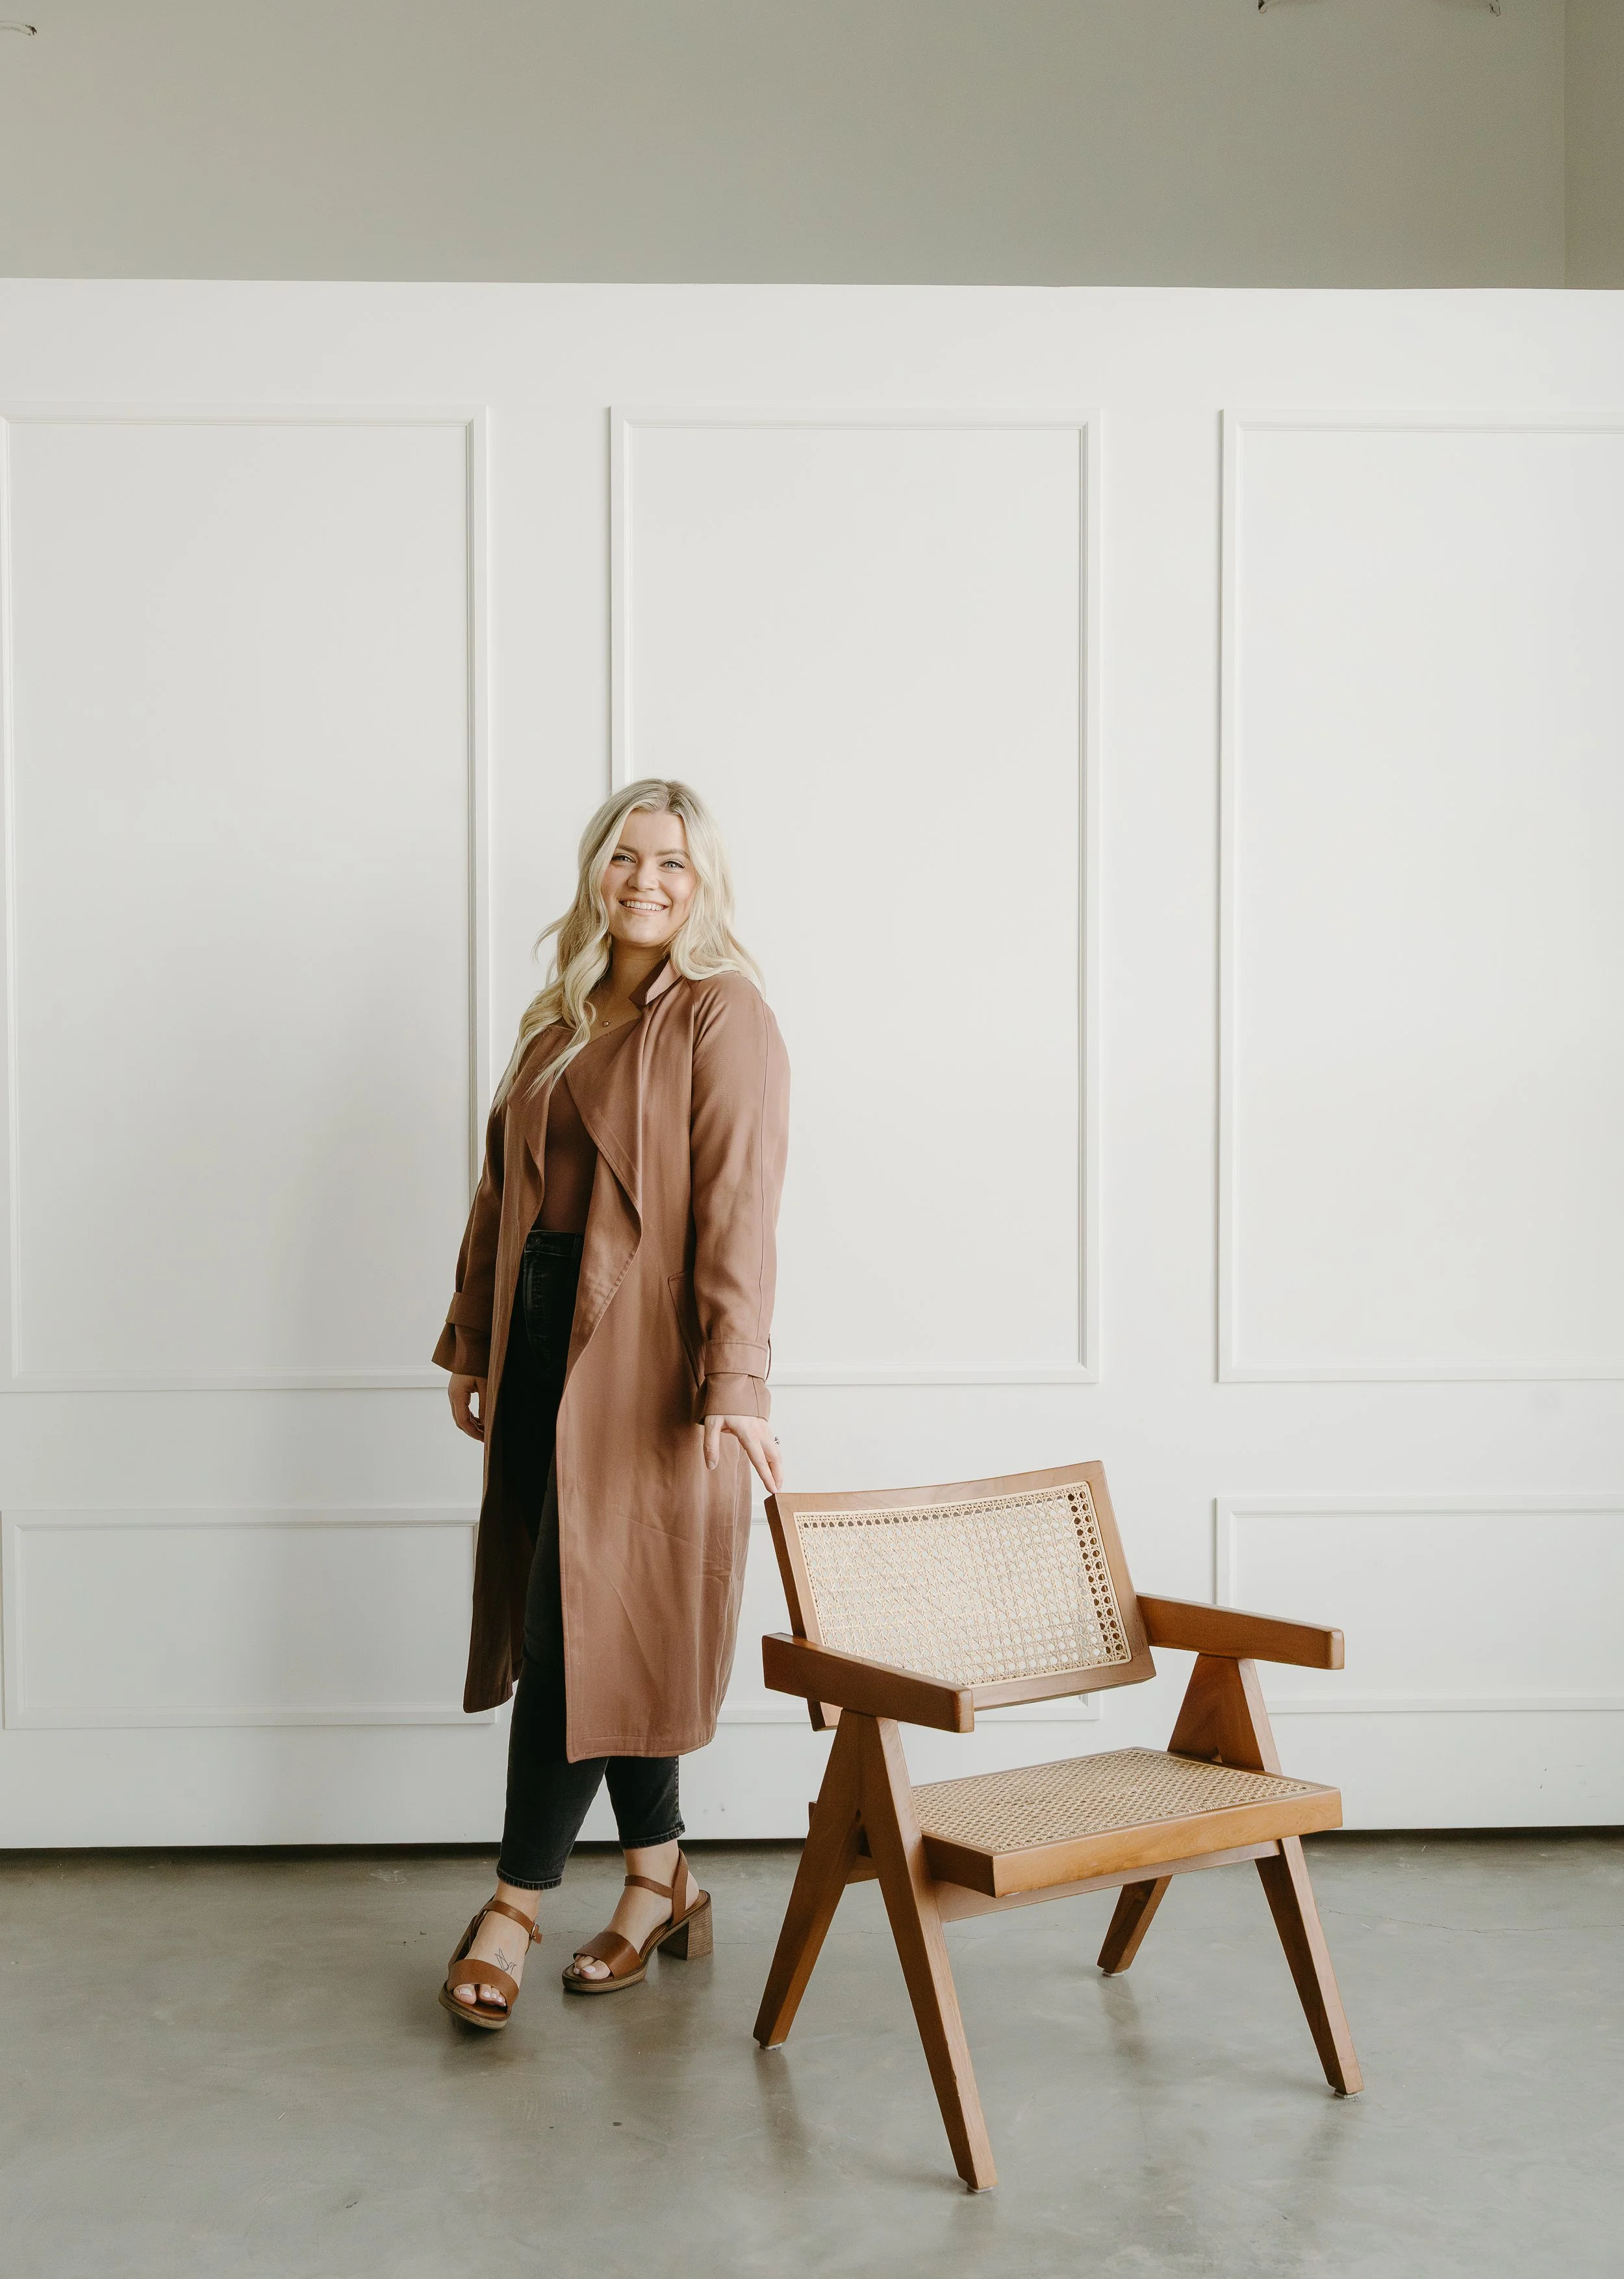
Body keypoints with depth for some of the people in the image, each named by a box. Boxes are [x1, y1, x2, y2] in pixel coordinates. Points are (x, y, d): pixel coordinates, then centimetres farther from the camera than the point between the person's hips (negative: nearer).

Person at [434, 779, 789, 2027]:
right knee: (569, 1618, 10)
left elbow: (737, 1206, -15)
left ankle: (518, 1901, 8)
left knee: (590, 1623, -4)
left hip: (648, 1354, -7)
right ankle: (663, 1880, 23)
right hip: (546, 1337, 8)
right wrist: (473, 1340, 15)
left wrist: (734, 1381, -21)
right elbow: (505, 1187, 17)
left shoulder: (725, 1016, -7)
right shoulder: (561, 1020, 15)